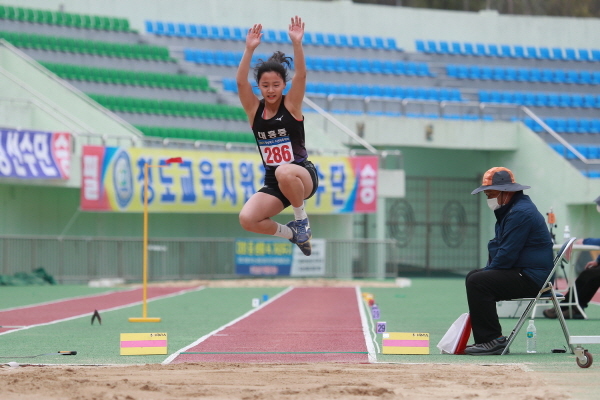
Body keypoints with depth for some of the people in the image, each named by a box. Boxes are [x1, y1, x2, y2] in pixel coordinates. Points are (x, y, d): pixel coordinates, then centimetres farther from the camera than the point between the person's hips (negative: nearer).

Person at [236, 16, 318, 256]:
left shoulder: (291, 105, -4)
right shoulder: (254, 109, 1)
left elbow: (301, 76, -19)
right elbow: (241, 82, -14)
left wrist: (297, 44, -31)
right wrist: (250, 49, -25)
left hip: (303, 176, -4)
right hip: (273, 184, 4)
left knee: (284, 172, -39)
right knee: (247, 219, -19)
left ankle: (301, 218, -11)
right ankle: (290, 232, 10)